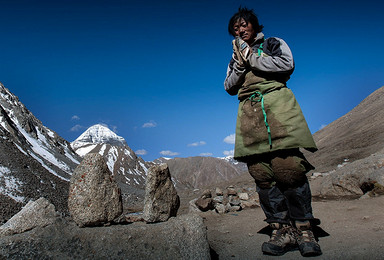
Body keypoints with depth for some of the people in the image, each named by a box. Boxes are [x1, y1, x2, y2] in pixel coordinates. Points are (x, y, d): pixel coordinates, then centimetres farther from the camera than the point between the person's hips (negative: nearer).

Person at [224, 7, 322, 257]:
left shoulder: (273, 44, 18)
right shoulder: (235, 59, 28)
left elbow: (287, 64, -1)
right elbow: (229, 87, 15)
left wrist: (252, 59, 2)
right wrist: (241, 64, 0)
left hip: (277, 104, -3)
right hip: (249, 112, 3)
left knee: (288, 167, -17)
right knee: (261, 173, -9)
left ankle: (304, 229, -5)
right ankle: (282, 230, -4)